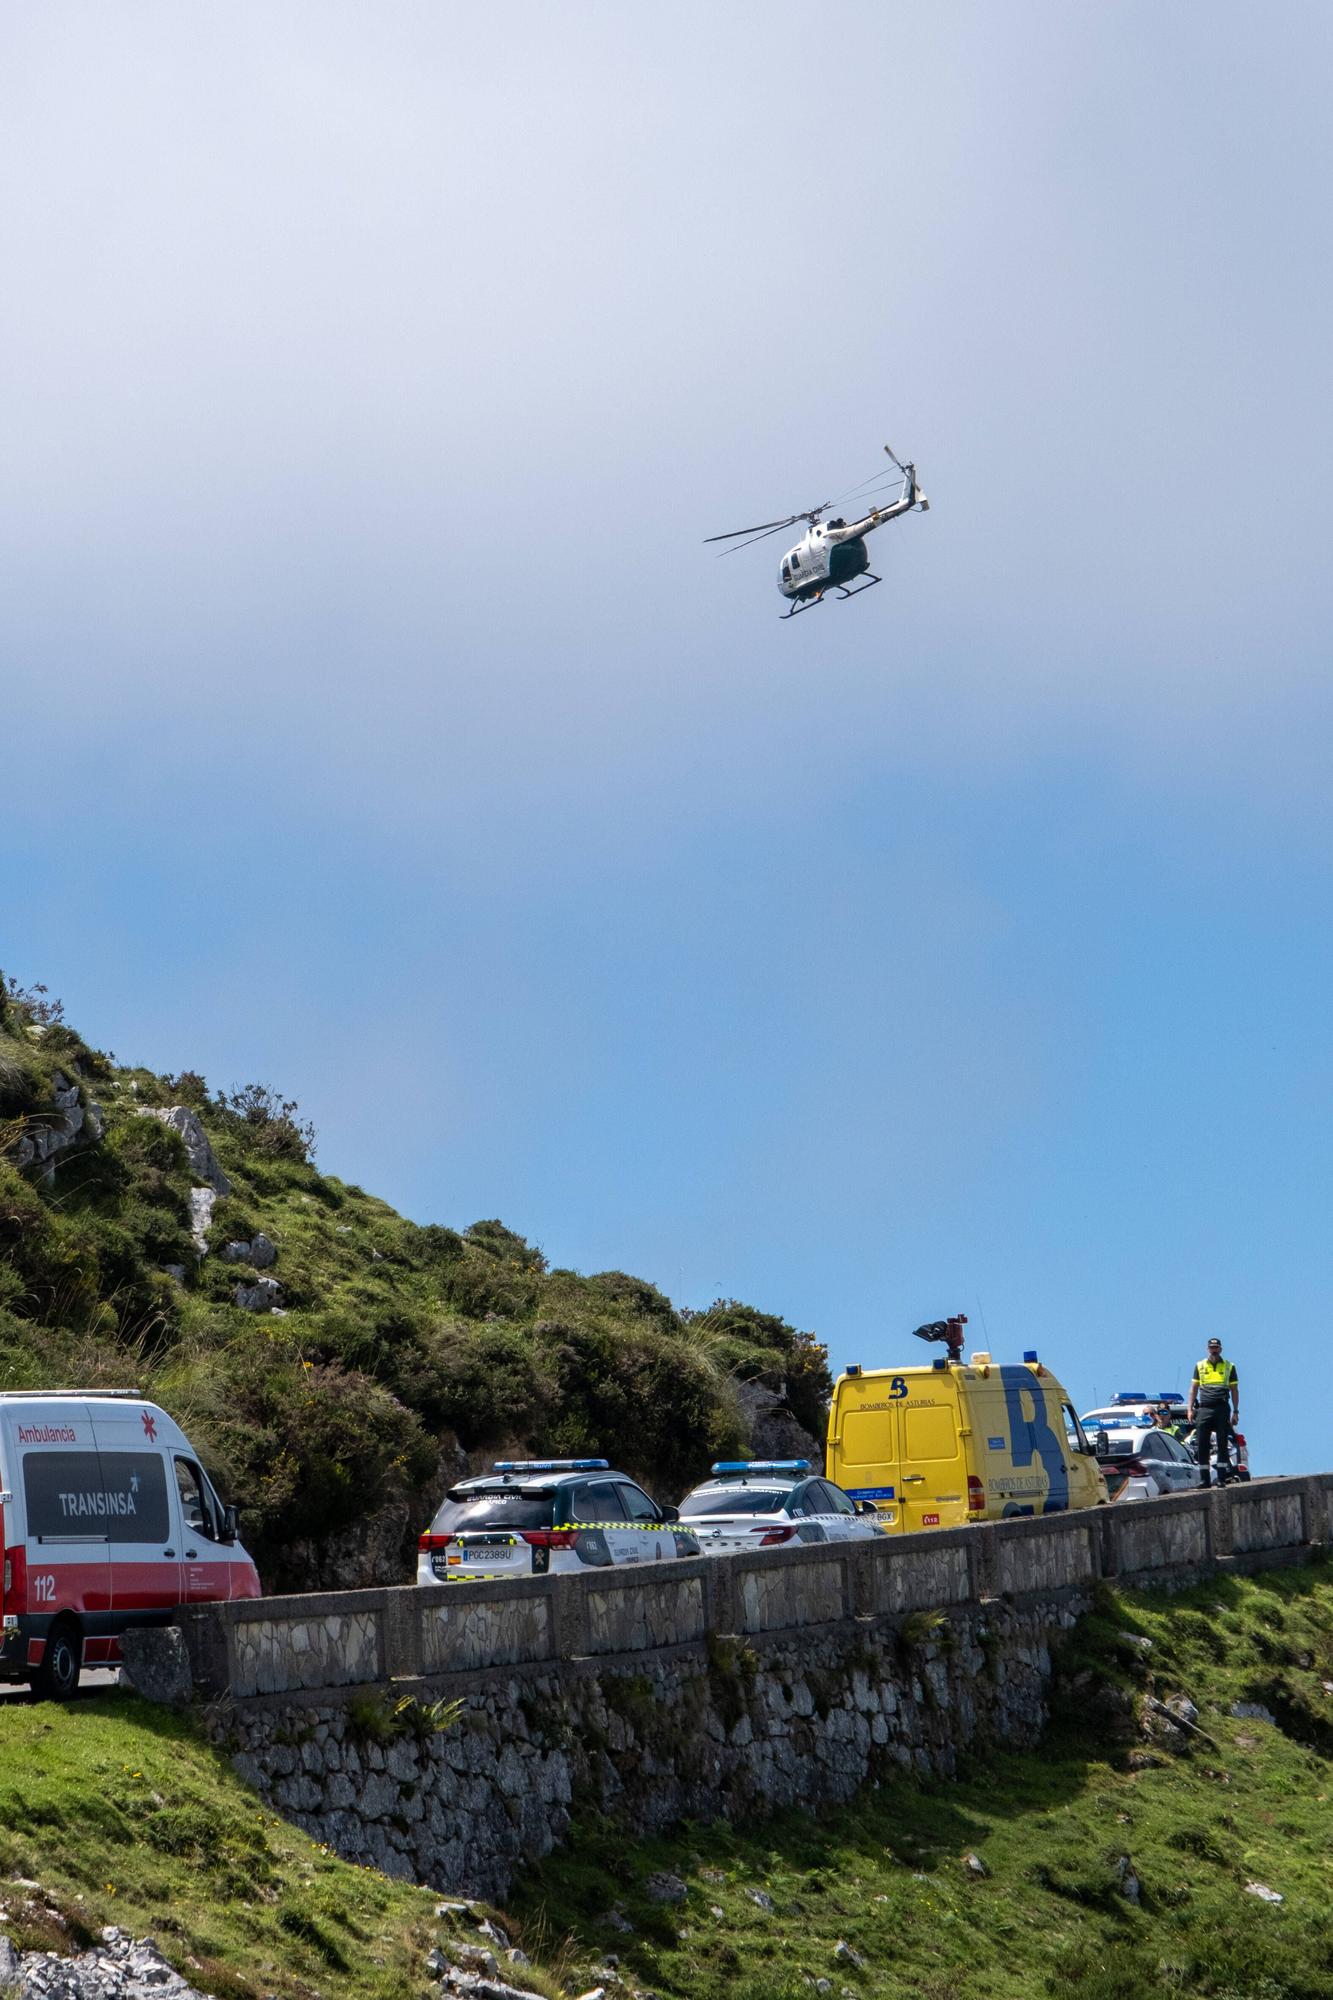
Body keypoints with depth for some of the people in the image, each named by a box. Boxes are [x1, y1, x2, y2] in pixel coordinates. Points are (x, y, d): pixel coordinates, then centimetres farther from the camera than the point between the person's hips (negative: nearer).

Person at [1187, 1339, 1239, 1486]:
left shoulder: (1229, 1367, 10)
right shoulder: (1200, 1366, 13)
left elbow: (1234, 1390, 10)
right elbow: (1193, 1388, 13)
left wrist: (1236, 1412, 3)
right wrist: (1190, 1409, 6)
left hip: (1222, 1409, -1)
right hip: (1204, 1408, 1)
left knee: (1223, 1445, -3)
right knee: (1201, 1446, -2)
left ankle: (1222, 1478, 0)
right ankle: (1205, 1480, 3)